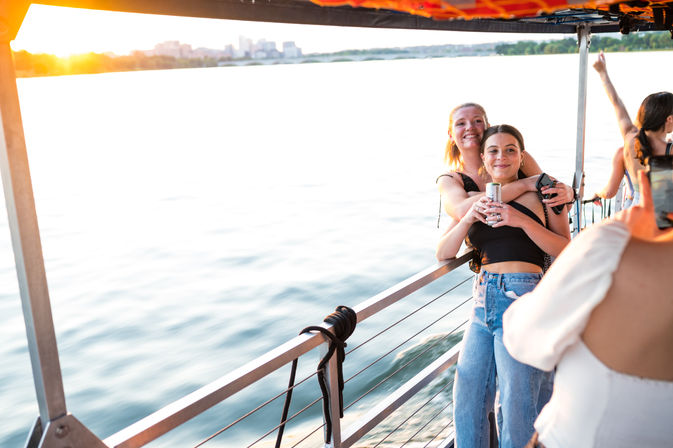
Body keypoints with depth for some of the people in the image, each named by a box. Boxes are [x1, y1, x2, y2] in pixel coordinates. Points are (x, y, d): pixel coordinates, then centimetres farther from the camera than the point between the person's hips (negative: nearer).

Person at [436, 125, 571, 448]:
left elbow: (566, 251, -4)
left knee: (517, 409, 1)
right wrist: (469, 217, -8)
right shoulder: (475, 200, 15)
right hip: (483, 302, 5)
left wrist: (522, 221, -16)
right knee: (467, 400, 8)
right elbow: (443, 254, 8)